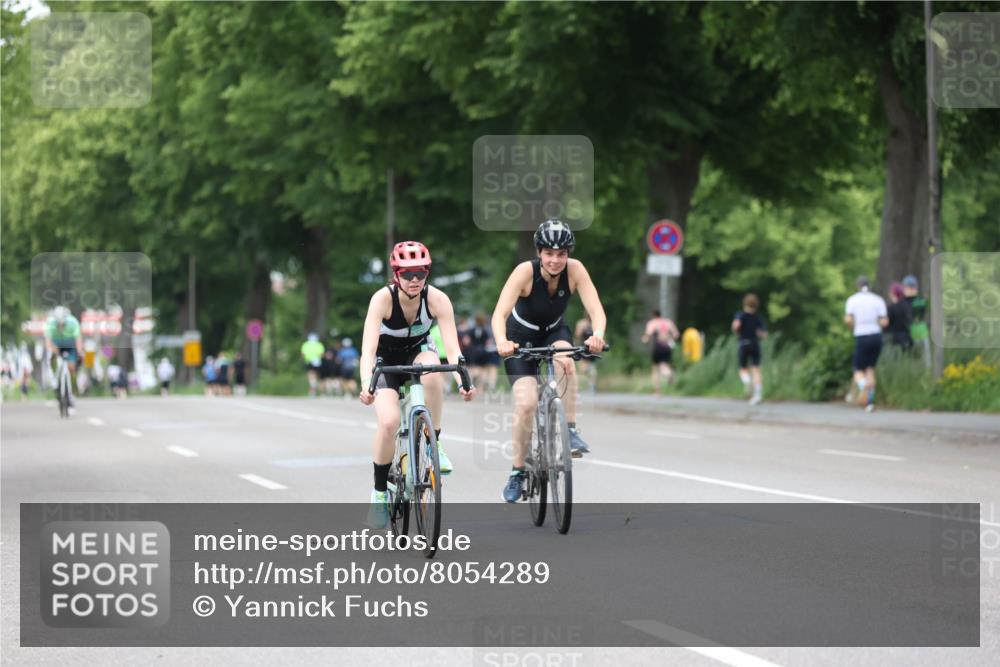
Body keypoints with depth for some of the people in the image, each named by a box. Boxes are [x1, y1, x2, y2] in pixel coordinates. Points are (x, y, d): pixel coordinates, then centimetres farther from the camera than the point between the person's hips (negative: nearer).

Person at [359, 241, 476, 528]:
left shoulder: (437, 299, -24)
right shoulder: (383, 299, -29)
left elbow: (452, 347, -30)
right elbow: (368, 348, -37)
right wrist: (366, 384, -54)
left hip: (417, 352, 1)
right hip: (386, 360, -1)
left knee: (432, 370, -36)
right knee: (389, 422, -24)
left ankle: (434, 443, -18)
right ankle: (380, 492, -4)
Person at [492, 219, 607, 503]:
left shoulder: (575, 270, -23)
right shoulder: (526, 271, -30)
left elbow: (596, 309, -31)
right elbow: (500, 313, -39)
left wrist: (597, 335, -53)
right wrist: (501, 342, -59)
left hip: (554, 332, 2)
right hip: (521, 337, -2)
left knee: (565, 361, -34)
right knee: (527, 403, -18)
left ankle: (571, 430, -22)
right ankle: (517, 472, 0)